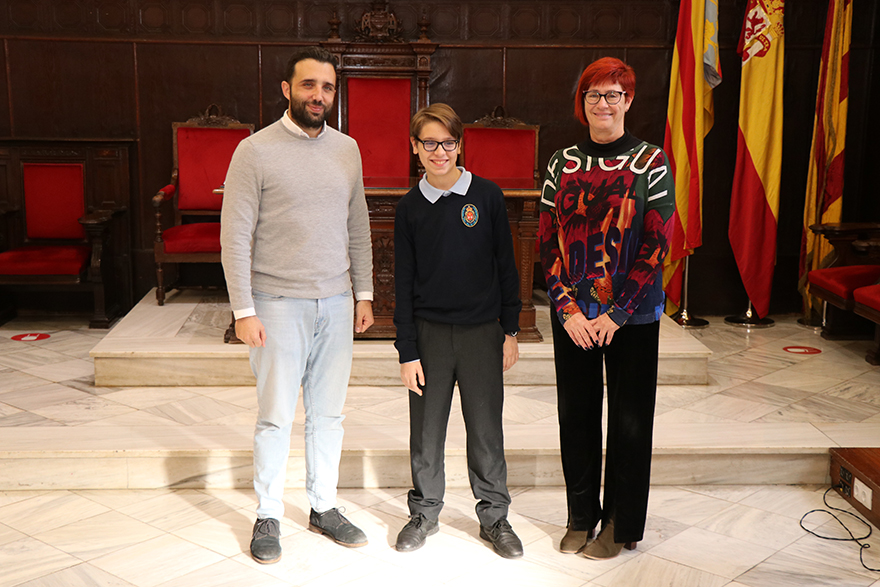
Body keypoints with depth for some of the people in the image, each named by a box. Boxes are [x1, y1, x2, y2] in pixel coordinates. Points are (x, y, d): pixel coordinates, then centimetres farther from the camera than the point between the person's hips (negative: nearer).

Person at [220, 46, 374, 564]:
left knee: (329, 413, 11)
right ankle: (268, 517, 18)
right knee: (276, 416, 2)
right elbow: (236, 236, -8)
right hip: (279, 303, -4)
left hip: (336, 303, 4)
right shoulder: (256, 150, -6)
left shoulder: (347, 149, 9)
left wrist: (364, 293, 11)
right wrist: (243, 310, -12)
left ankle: (324, 506, 26)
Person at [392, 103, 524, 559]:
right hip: (429, 332, 1)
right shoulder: (410, 207, 0)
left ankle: (494, 517, 23)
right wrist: (408, 352, -2)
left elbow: (505, 266, 4)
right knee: (426, 431, 8)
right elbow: (404, 283, 2)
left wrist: (510, 330, 2)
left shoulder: (487, 196, -2)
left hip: (482, 332, 0)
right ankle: (425, 512, 28)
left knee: (486, 431, 6)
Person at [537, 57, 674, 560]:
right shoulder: (562, 163, 4)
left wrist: (616, 315, -13)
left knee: (629, 418, 6)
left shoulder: (651, 163, -4)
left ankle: (622, 526, 22)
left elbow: (656, 246, -8)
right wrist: (568, 309, -8)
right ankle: (582, 515, 27)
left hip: (632, 315, -2)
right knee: (576, 413, 10)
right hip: (572, 314, 3)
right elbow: (548, 241, 2)